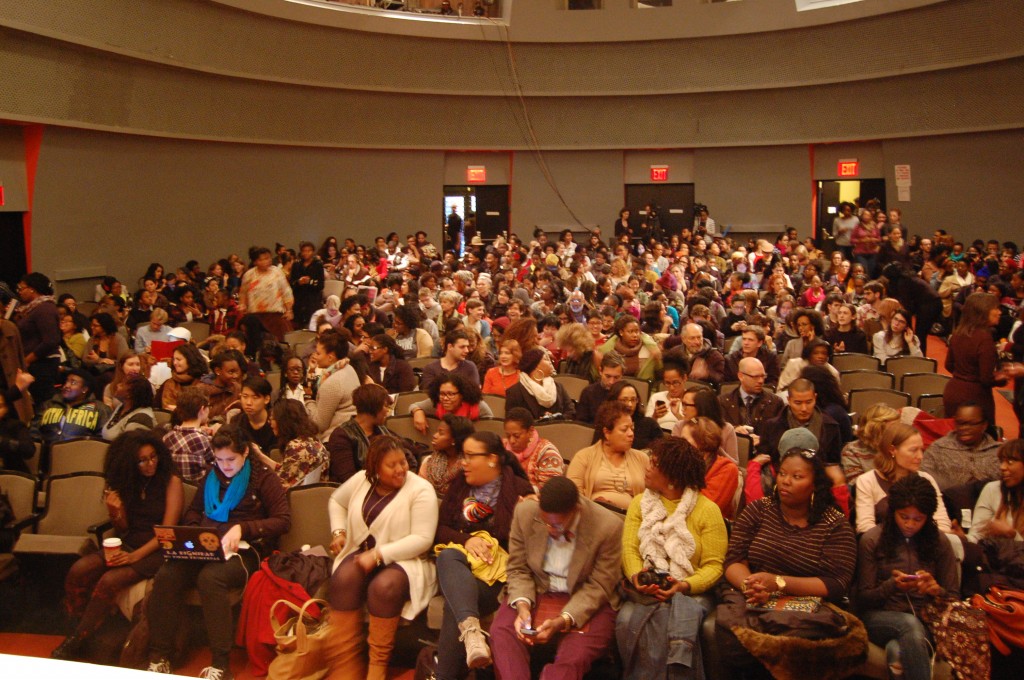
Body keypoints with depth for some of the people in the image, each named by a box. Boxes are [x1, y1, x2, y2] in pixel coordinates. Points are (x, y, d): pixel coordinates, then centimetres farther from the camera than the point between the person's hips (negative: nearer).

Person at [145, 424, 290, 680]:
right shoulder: (212, 477, 23)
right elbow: (193, 511, 29)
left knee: (210, 577, -37)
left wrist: (242, 528, -14)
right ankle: (159, 658, -17)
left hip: (244, 551, -5)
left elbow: (283, 520, -2)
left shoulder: (263, 478, 6)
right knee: (166, 575, -27)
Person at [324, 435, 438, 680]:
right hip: (362, 552, 4)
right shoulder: (361, 479, 7)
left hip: (403, 559, -4)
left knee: (383, 586, -36)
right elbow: (336, 501, 27)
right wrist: (338, 531, 9)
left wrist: (378, 555, -21)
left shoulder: (420, 490, -10)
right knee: (343, 578, -30)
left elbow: (422, 539, -16)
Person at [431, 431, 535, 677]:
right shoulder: (459, 484, 17)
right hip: (460, 558, 3)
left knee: (455, 601, -34)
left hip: (498, 567, -3)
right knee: (447, 556, -36)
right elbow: (440, 528, 11)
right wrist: (466, 540, -7)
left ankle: (445, 674, -25)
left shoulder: (519, 489, 4)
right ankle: (471, 629, -57)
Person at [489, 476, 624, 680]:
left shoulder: (608, 527, -19)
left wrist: (563, 621, -25)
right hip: (536, 592, 2)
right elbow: (518, 569, -1)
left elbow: (598, 586, -12)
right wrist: (522, 605, -20)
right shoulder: (525, 513, -11)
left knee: (575, 655, -30)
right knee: (502, 632, -25)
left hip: (586, 601, -2)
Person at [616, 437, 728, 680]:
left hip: (689, 592, -2)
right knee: (627, 620, -29)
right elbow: (629, 548, 2)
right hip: (644, 590, 2)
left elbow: (714, 565, -4)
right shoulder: (640, 503, 13)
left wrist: (685, 586, -21)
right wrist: (636, 576, -19)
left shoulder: (707, 510, 1)